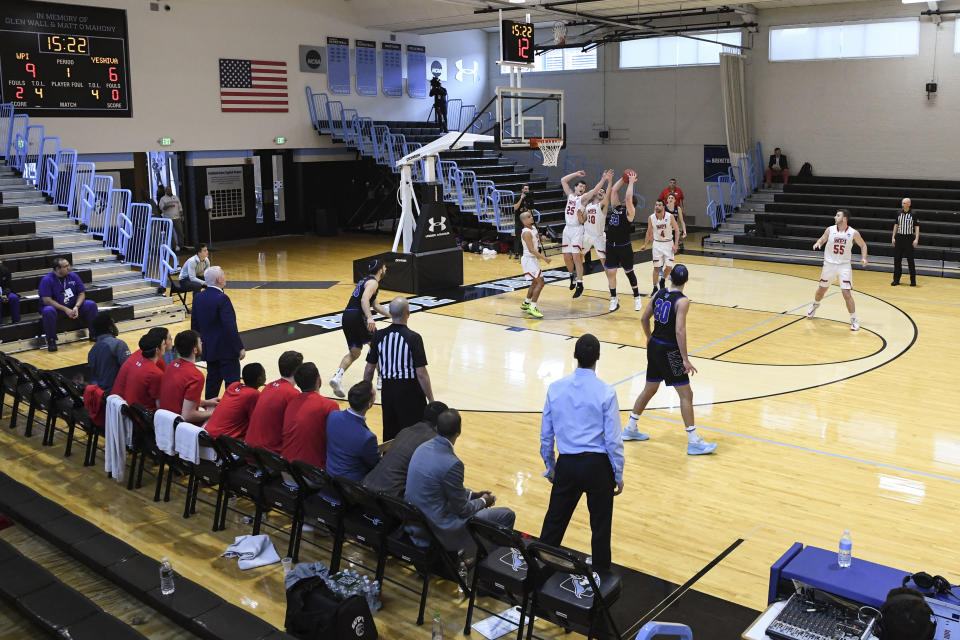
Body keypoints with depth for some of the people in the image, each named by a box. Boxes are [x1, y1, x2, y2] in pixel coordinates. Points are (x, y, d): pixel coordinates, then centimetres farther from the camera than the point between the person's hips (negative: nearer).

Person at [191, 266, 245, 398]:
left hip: (209, 348, 8)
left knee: (213, 380, 17)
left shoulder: (198, 297, 3)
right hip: (226, 349, -8)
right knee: (232, 382, 0)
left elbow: (194, 324, 11)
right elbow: (230, 327, -22)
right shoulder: (222, 299, -20)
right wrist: (240, 348, -15)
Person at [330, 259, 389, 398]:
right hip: (357, 316, -8)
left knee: (354, 353, 9)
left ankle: (337, 377, -10)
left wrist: (391, 314, 35)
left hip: (346, 316, 8)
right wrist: (369, 318, -34)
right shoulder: (373, 282, -4)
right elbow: (364, 300, -23)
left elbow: (375, 305, 34)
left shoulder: (365, 280, 27)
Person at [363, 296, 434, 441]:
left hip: (388, 391, 4)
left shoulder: (379, 336, -2)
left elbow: (369, 370, 3)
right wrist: (431, 400, -6)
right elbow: (421, 374, -14)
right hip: (410, 392, -4)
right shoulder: (413, 338, -14)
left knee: (389, 439, 15)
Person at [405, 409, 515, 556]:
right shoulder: (451, 464, -27)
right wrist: (483, 501, 4)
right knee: (507, 515, -1)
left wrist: (472, 494, 16)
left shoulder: (423, 447, -1)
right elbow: (462, 510, -14)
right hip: (436, 530, -9)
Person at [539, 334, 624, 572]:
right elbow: (613, 440, -10)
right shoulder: (605, 392, -13)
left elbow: (545, 434, 3)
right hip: (597, 465, -2)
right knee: (600, 526, 12)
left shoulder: (555, 388, -4)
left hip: (566, 464, 3)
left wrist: (550, 467, 17)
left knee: (554, 522, 16)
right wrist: (618, 475, 3)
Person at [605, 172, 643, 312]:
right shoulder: (616, 207, 9)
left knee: (629, 272, 8)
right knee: (610, 272, 4)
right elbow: (614, 191, 9)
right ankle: (614, 299, 17)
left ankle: (636, 297, 25)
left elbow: (628, 198, -23)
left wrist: (631, 182, -13)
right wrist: (623, 179, 7)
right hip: (611, 246, 5)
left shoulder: (630, 212, -8)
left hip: (624, 247, -5)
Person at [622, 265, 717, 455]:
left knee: (650, 389, 22)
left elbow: (644, 319, 11)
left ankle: (630, 429, 30)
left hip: (654, 346, 7)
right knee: (686, 395, 0)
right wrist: (685, 359, -20)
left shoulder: (659, 293, 4)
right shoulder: (682, 301, -16)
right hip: (669, 351, -7)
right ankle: (694, 442, 3)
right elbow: (680, 331, -23)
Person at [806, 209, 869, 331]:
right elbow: (822, 240, 9)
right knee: (821, 289, 17)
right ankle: (815, 305, 49)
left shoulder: (853, 233, -9)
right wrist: (818, 243, -14)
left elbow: (863, 245, 5)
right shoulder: (830, 230, -6)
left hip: (844, 266, -2)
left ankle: (854, 320, -1)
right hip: (829, 264, 2)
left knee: (847, 293, -12)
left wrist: (863, 258, -10)